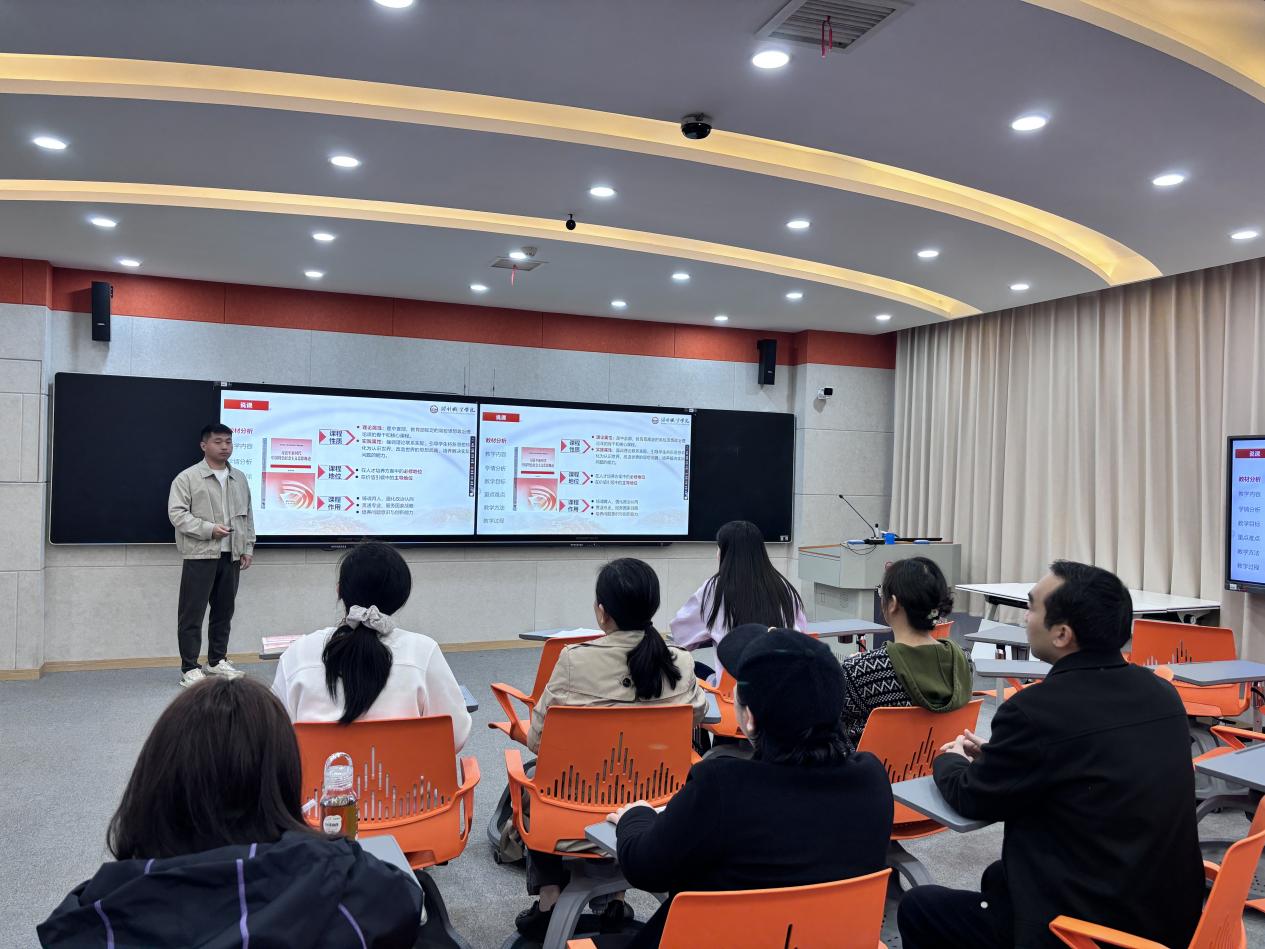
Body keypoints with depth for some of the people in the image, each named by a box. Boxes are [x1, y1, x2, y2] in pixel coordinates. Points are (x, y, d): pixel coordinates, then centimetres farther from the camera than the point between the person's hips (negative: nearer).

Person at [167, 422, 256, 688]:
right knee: (192, 613, -1)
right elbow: (177, 513, -10)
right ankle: (189, 668, 6)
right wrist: (209, 529, -17)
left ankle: (217, 661, 24)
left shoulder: (239, 478, 13)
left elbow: (247, 516, 16)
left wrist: (248, 548, 11)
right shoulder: (188, 477, -5)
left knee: (224, 611, 12)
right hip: (200, 555, -5)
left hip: (231, 556, 5)